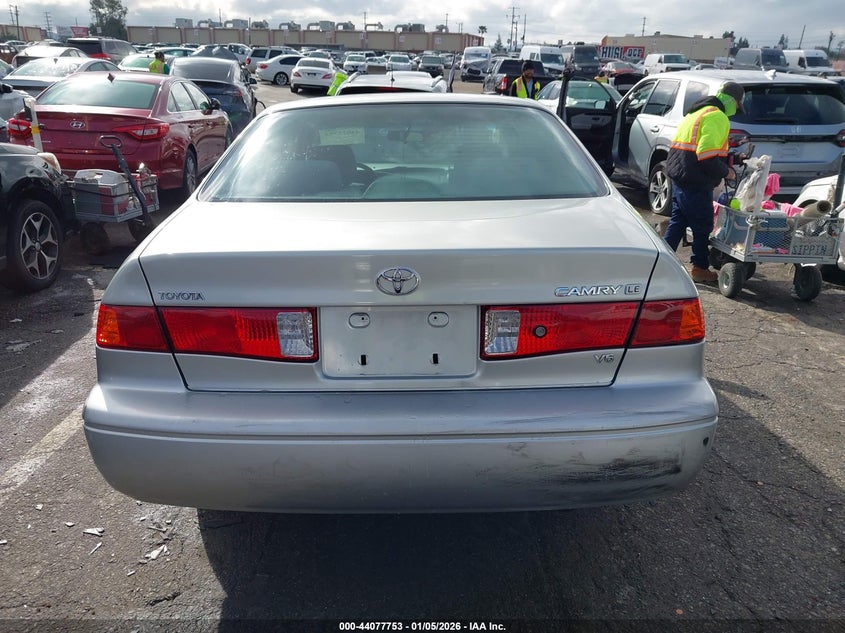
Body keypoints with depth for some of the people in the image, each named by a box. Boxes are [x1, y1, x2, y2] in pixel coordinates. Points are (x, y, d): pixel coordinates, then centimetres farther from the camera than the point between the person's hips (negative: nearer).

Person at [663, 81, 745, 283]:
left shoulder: (697, 112, 19)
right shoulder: (717, 117, -13)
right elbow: (707, 156, -22)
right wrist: (726, 172, -8)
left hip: (679, 175, 9)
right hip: (696, 182, -9)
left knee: (678, 221, 16)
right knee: (702, 226, 2)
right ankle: (699, 268, 11)